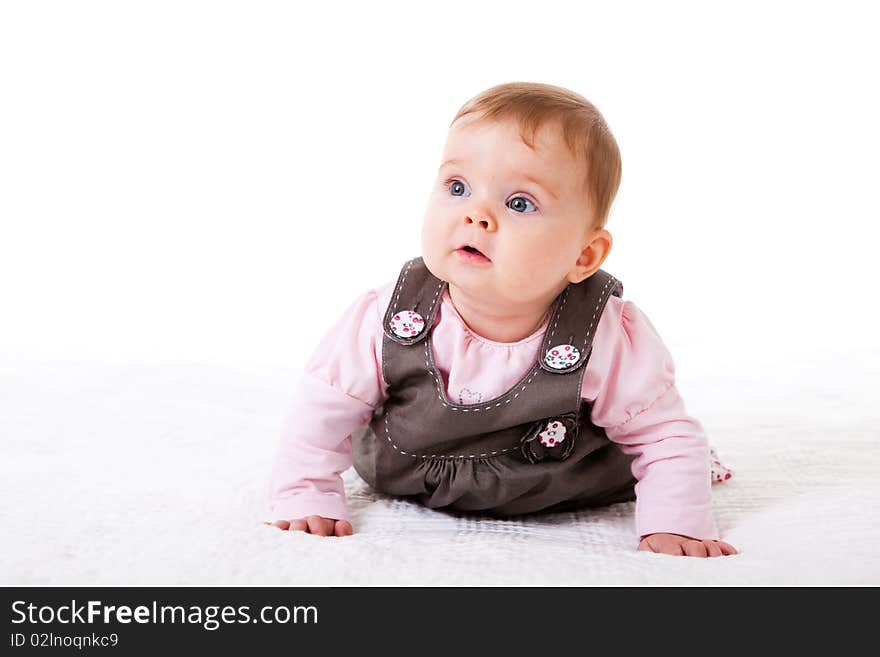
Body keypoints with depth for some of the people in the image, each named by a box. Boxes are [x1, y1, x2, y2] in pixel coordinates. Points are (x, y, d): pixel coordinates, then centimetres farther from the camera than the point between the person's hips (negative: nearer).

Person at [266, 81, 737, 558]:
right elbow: (319, 413, -17)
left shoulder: (613, 344, -35)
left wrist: (674, 526, -32)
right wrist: (305, 502, -25)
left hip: (563, 496, 0)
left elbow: (667, 437, -21)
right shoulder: (385, 320, -30)